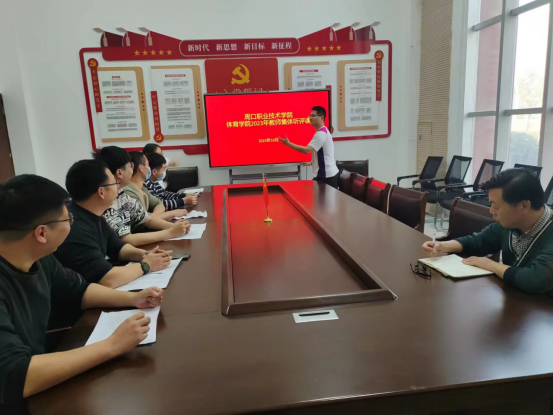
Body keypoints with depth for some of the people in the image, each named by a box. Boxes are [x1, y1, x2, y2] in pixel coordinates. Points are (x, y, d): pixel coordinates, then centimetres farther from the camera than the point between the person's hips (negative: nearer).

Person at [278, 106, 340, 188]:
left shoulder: (321, 134, -19)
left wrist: (288, 143, -23)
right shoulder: (323, 132, 15)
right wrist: (311, 162, 17)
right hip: (328, 173, 10)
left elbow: (307, 150, -27)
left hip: (326, 175, -10)